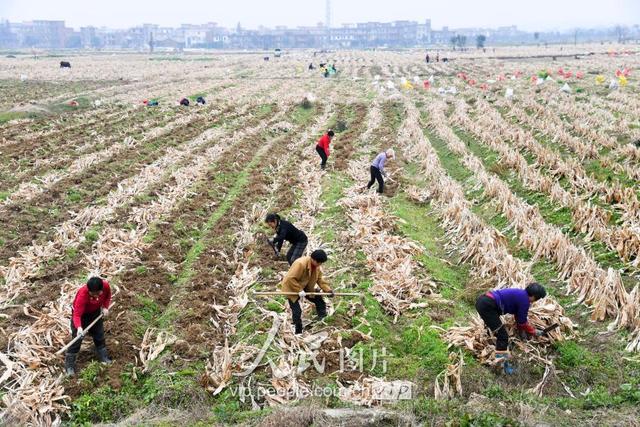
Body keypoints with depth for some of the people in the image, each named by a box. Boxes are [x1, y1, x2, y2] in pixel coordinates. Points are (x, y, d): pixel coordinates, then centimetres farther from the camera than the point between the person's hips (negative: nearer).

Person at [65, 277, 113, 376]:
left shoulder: (105, 285, -29)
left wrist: (105, 307, -16)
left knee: (99, 335, 16)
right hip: (81, 313, -4)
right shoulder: (82, 294, -41)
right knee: (76, 339, -3)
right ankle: (69, 365, 8)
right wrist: (79, 327, -58)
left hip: (95, 312, 5)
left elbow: (108, 295, -3)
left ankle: (103, 357, 35)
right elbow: (77, 315, -41)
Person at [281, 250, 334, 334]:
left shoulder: (316, 266, -9)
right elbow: (290, 279, -35)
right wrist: (299, 290, -33)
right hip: (292, 288, -8)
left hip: (306, 287, 8)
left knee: (319, 300, 10)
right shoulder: (300, 264, -36)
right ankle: (298, 332, 7)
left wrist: (328, 289, -9)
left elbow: (320, 279, 1)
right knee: (297, 311, -8)